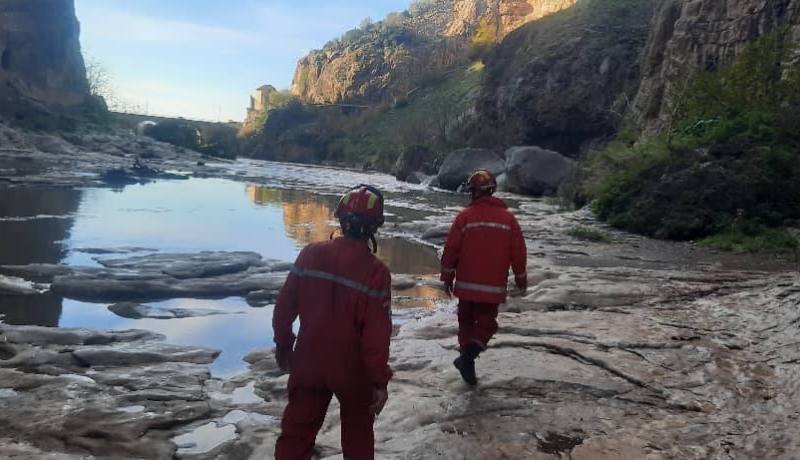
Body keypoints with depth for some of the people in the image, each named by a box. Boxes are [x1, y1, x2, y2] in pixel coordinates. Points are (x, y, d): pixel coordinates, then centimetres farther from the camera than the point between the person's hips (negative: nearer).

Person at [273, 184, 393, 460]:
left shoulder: (311, 255, -9)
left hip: (309, 363, 2)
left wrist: (283, 346, 13)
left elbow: (284, 307, -2)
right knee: (358, 433, 21)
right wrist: (380, 380, -8)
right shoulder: (376, 272, -18)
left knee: (296, 432, 14)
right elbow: (377, 334, -18)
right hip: (354, 370, -2)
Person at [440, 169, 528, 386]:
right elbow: (518, 252, 3)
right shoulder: (508, 218, -1)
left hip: (466, 284, 0)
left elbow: (451, 249, -5)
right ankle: (468, 356, -13)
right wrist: (521, 277, 16)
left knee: (466, 321, 17)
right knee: (486, 323, 8)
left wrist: (447, 276, 6)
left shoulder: (465, 216, -6)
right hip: (494, 286, 0)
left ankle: (467, 358, 18)